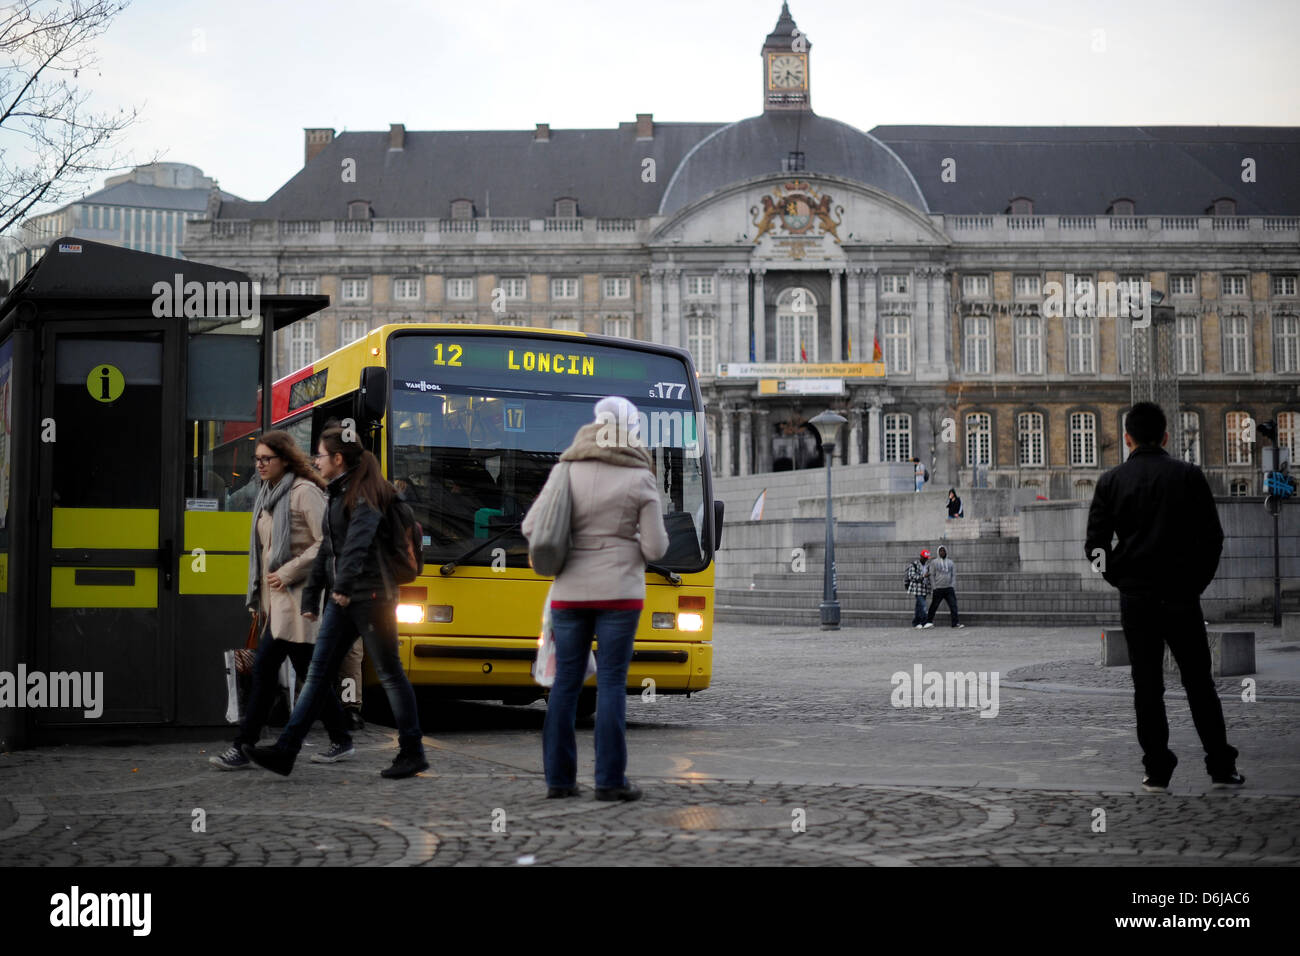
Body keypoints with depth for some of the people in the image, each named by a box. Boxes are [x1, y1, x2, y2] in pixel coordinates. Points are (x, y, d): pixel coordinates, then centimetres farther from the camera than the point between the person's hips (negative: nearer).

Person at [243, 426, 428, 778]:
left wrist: (344, 582, -36)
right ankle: (285, 752, 1)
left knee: (389, 673, 0)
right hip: (342, 598, 9)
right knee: (318, 673, 4)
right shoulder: (337, 495, 18)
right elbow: (327, 548, 23)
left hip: (371, 596, -9)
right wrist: (311, 595, 22)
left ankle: (413, 753, 9)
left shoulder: (364, 493, -10)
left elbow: (359, 540, -26)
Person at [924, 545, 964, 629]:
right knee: (934, 606, 0)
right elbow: (932, 575, 2)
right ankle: (929, 621, 11)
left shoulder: (950, 563, 13)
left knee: (953, 605, -5)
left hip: (949, 588, 2)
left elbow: (953, 575, 12)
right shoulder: (934, 562, 5)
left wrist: (953, 587, 0)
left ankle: (955, 623, -4)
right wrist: (934, 587, -7)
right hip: (938, 588, -2)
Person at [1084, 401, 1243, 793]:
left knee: (1147, 686, 6)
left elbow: (1095, 546, -2)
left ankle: (1157, 771, 5)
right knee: (1199, 684, 8)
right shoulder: (1189, 475, -2)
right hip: (1182, 596, 0)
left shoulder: (1111, 481, 0)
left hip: (1136, 598, 0)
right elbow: (1212, 536, -3)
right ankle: (1222, 767, 9)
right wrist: (1197, 581, 8)